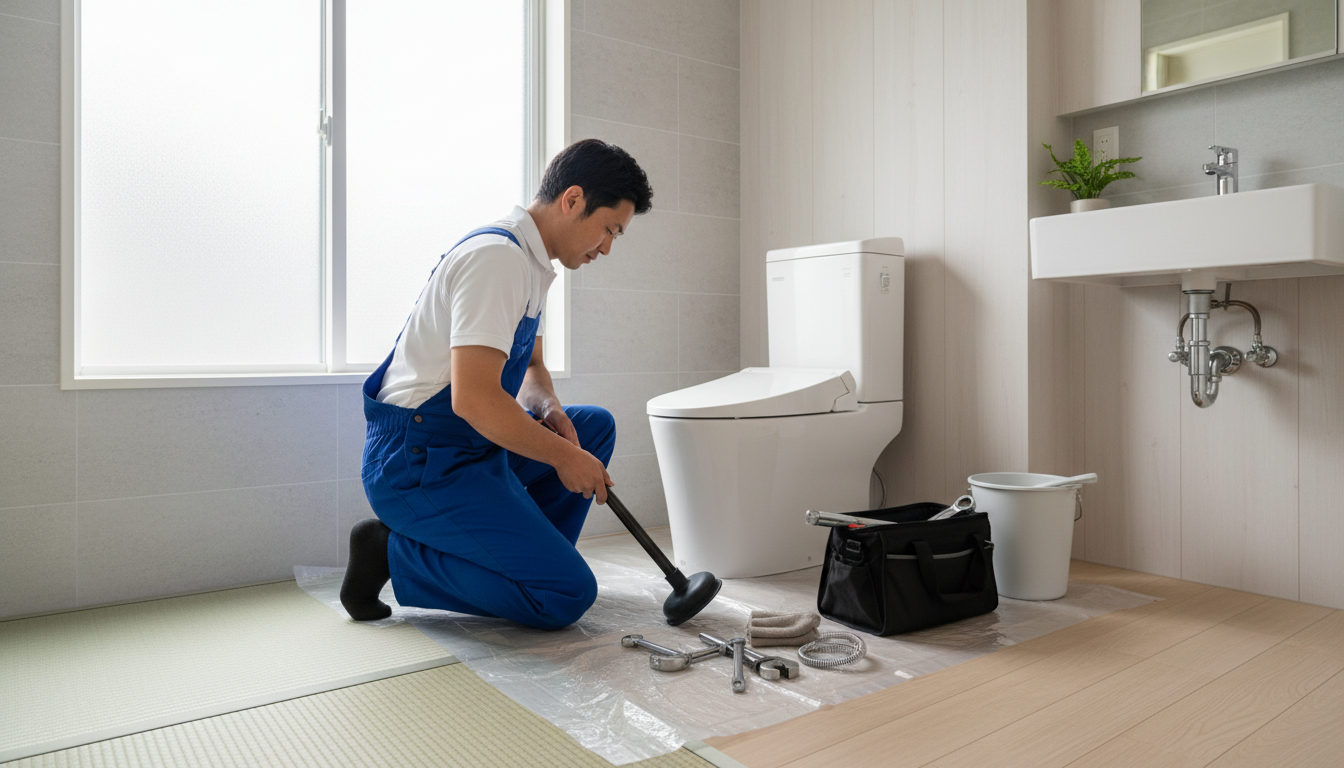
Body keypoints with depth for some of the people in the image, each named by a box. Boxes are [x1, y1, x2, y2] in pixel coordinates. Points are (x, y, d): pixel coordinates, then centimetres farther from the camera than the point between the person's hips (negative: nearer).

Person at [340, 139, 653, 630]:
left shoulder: (531, 262, 13)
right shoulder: (497, 257, -20)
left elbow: (529, 366, 22)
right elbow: (473, 397, -28)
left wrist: (548, 409, -1)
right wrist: (563, 455, -15)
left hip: (469, 445, 10)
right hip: (417, 462, -10)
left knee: (595, 425, 15)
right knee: (567, 594, -13)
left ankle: (525, 556, 11)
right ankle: (394, 552, -4)